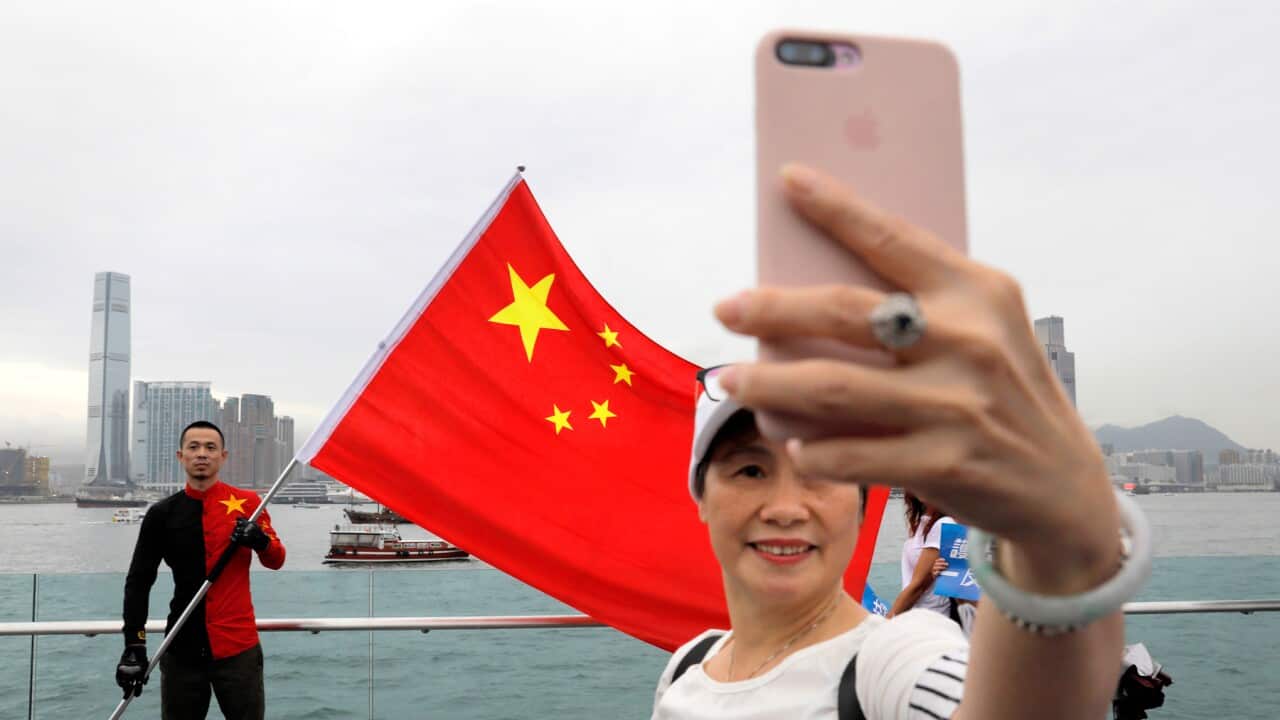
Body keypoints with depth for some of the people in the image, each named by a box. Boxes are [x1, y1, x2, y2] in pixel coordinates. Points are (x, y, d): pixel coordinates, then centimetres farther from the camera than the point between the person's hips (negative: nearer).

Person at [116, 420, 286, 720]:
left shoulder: (247, 502, 0)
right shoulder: (162, 513, 3)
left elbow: (276, 560, 2)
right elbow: (139, 581, 4)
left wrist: (260, 540, -21)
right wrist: (134, 645, -3)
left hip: (238, 646, -1)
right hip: (182, 648, 1)